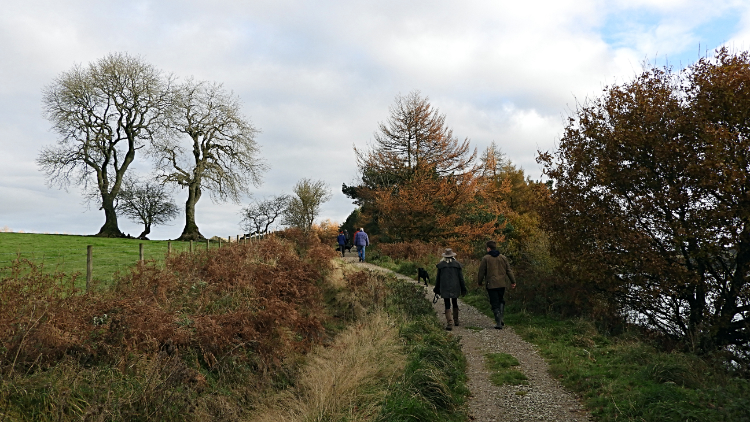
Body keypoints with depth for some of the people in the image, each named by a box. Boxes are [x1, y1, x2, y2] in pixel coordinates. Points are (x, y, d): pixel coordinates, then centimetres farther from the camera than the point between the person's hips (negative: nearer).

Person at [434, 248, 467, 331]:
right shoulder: (457, 264, -1)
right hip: (455, 287, 2)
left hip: (444, 288, -2)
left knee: (447, 305, 1)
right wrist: (463, 289, 7)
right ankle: (456, 320, 30)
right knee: (455, 303, 20)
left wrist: (436, 289, 13)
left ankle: (449, 323, -10)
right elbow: (461, 277, 1)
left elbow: (438, 278, 3)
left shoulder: (441, 265, -2)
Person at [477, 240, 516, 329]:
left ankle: (498, 323, -3)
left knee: (495, 303, 1)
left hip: (491, 284, -4)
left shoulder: (485, 258, -5)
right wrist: (513, 282, 15)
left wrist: (480, 282, 11)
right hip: (502, 283, 4)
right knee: (501, 301, 19)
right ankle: (501, 319, 7)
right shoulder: (503, 257, 7)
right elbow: (509, 270, 9)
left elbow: (481, 272, -3)